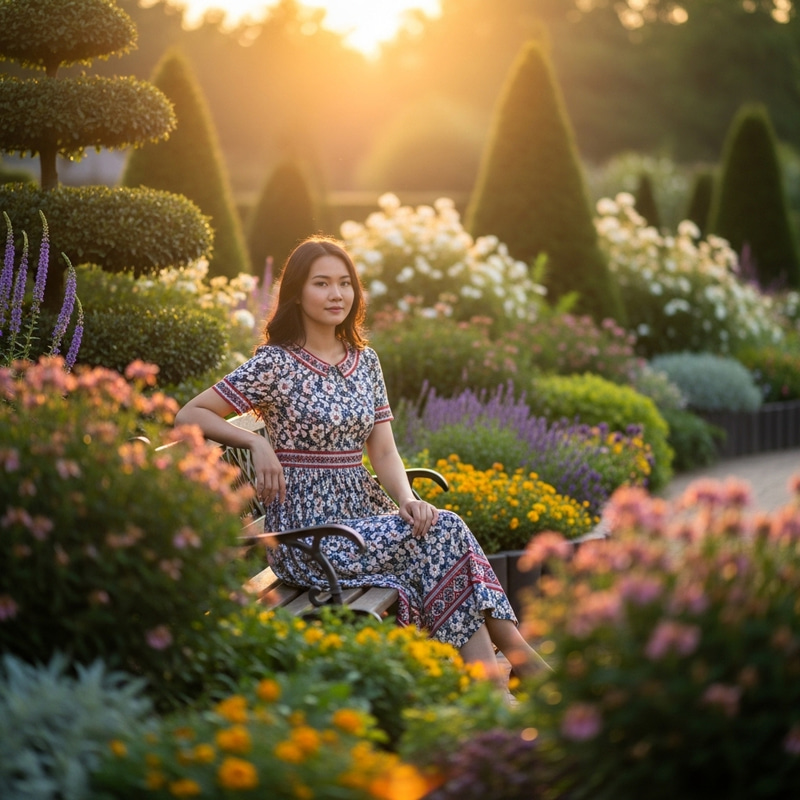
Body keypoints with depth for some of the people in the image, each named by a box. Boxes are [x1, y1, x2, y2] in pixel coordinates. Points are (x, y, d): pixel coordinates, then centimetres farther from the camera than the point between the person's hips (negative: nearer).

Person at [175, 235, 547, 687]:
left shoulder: (365, 361, 11)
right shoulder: (276, 365, -6)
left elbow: (384, 450, 7)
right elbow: (190, 416, -6)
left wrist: (407, 499, -12)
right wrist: (257, 443, -18)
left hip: (367, 513, 5)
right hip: (308, 532, -5)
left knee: (440, 539, -23)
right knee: (444, 531, -22)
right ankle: (519, 656, -17)